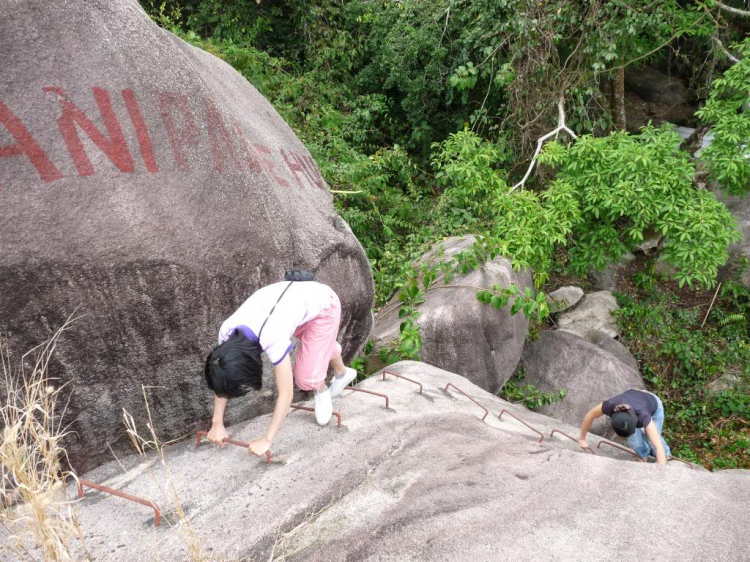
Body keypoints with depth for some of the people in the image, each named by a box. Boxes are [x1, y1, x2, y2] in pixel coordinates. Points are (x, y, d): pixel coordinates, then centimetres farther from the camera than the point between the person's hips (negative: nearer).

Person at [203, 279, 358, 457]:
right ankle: (343, 374, 62)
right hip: (297, 297, 6)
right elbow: (222, 376, -10)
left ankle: (321, 389, 21)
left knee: (306, 377, -14)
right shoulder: (226, 331, -24)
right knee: (320, 344, 33)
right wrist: (217, 424, -10)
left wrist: (267, 440, -30)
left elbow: (286, 394, -34)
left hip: (324, 304, -6)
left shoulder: (272, 338, -41)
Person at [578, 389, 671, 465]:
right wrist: (582, 439, -13)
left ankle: (666, 455, 31)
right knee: (634, 442, -10)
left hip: (654, 404, -2)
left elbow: (658, 446, -51)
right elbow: (589, 416, -22)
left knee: (652, 441, -5)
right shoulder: (609, 405, -41)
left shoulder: (642, 415, -47)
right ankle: (643, 455, 26)